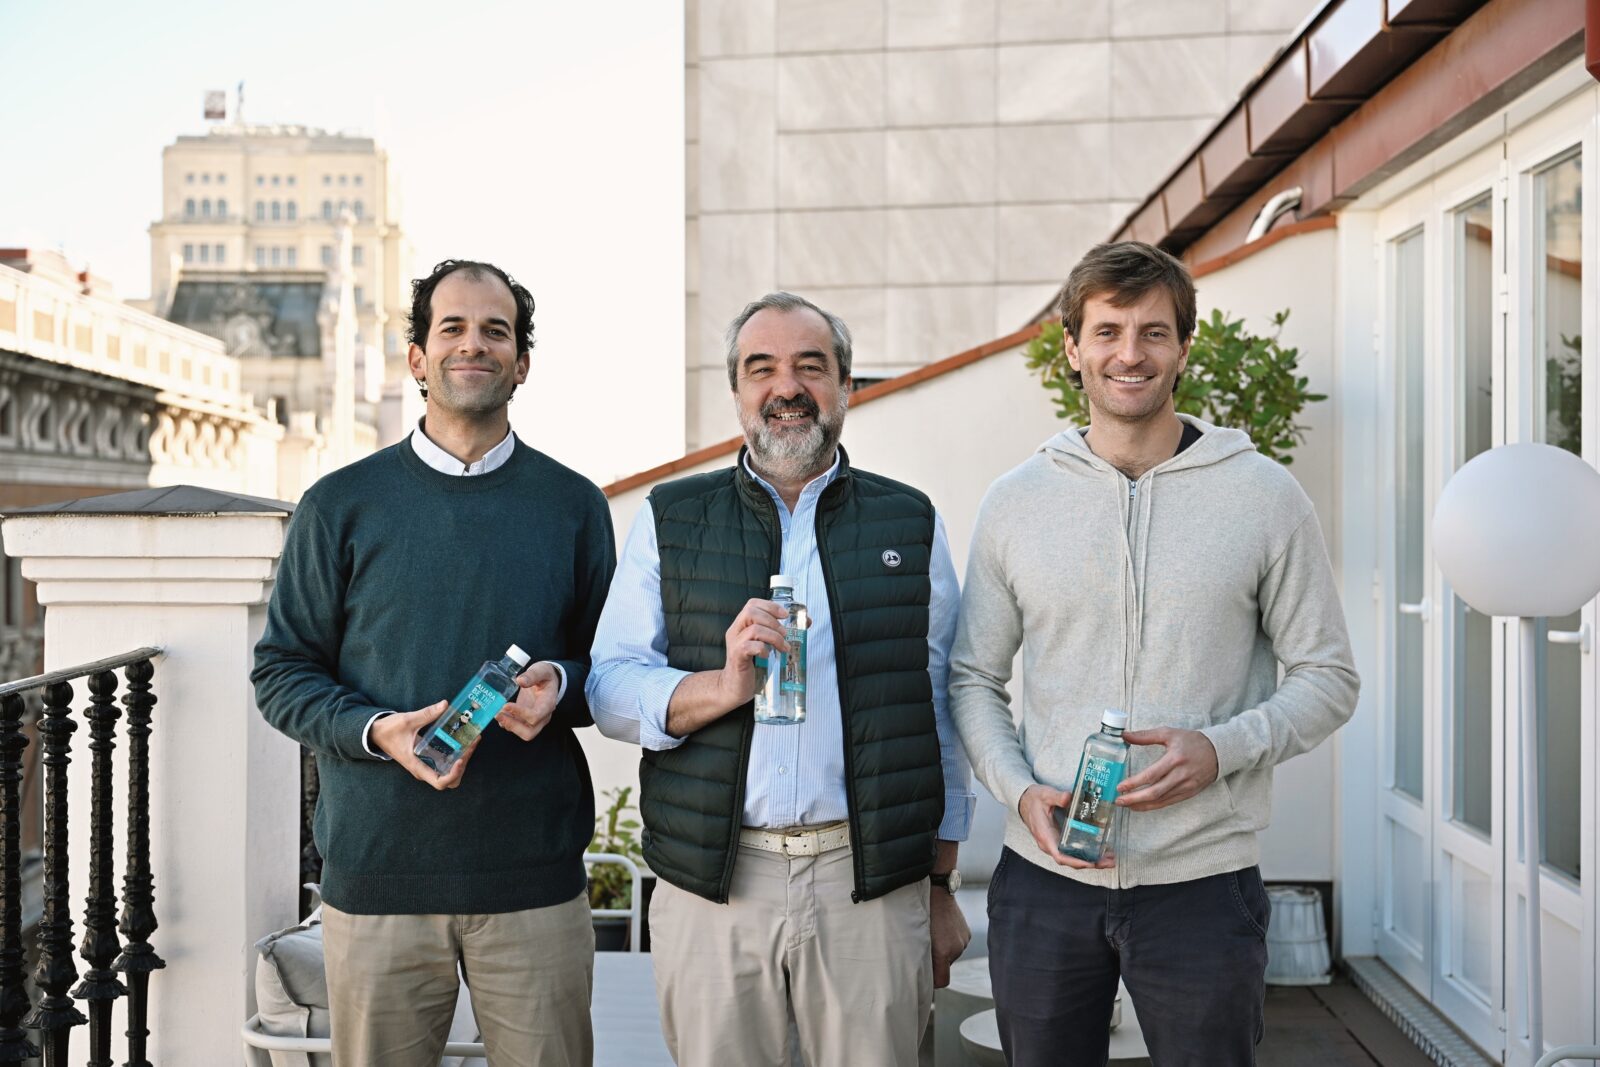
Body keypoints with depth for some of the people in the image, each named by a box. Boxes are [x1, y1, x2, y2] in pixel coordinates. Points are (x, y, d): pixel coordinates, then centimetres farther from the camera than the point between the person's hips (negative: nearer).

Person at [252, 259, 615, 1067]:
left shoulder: (572, 505, 8)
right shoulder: (342, 505, 4)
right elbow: (281, 672, 6)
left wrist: (562, 686, -9)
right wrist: (375, 729, -12)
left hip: (535, 872, 1)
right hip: (376, 871, 0)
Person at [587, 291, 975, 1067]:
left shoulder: (910, 524, 8)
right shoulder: (669, 520, 7)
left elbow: (942, 714, 9)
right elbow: (609, 690, 0)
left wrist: (944, 890, 9)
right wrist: (721, 687, -19)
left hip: (873, 886, 0)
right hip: (713, 886, 0)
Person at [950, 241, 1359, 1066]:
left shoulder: (1263, 495, -1)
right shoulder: (1014, 502, 4)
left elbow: (1328, 678, 2)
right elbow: (972, 679, 8)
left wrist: (1222, 748, -15)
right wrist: (1020, 790, -9)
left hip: (1204, 882, -1)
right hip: (1042, 878, 2)